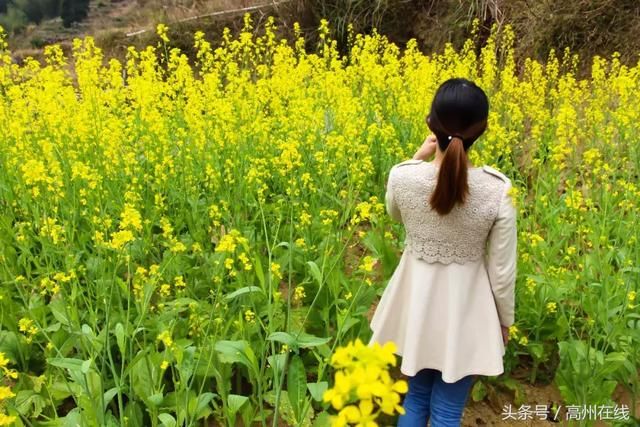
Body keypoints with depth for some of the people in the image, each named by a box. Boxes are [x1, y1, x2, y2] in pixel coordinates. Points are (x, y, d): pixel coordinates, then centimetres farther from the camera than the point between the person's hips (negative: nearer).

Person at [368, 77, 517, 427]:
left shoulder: (403, 176, -20)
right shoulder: (499, 189, -22)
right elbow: (502, 272, -12)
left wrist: (419, 158, 7)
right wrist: (505, 320, 6)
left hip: (416, 305, 2)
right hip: (466, 311, -1)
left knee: (415, 397, 26)